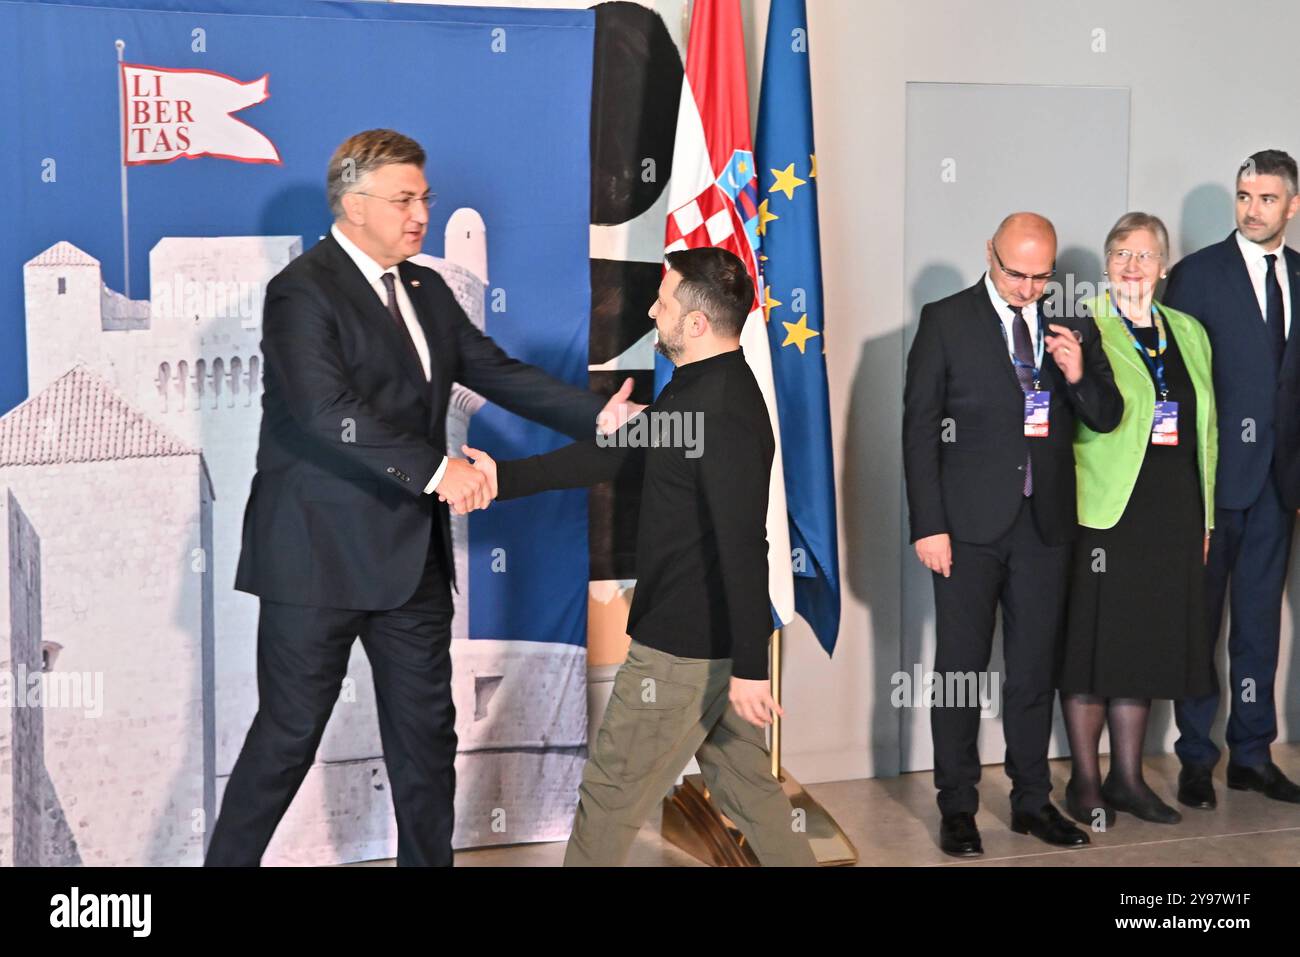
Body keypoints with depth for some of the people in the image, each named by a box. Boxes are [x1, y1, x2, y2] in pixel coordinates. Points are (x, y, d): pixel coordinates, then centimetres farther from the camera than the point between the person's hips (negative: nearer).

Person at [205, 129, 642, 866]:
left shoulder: (426, 290, 13)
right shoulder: (303, 290, -12)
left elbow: (498, 372, 9)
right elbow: (329, 412, -25)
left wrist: (599, 415, -2)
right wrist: (437, 468, -29)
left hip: (413, 554, 7)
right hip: (322, 552, -7)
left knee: (426, 732, 13)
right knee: (289, 734, 2)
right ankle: (228, 859, 19)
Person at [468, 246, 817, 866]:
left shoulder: (726, 411, -23)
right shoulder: (695, 389, 10)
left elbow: (742, 547, -27)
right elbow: (614, 453, 13)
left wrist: (749, 666, -27)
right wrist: (506, 478, 8)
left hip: (685, 647, -10)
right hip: (714, 636, 10)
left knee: (611, 792, 5)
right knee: (743, 782, 19)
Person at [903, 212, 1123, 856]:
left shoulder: (1072, 327, 7)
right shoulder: (945, 321, -3)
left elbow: (1107, 418, 8)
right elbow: (919, 428, -5)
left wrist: (1078, 374, -14)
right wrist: (929, 526, -11)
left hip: (1045, 524, 3)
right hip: (971, 525, -3)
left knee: (1034, 669, 12)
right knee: (960, 669, 4)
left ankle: (1032, 801, 24)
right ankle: (957, 808, 15)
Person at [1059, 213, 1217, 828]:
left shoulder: (1188, 333, 14)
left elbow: (1206, 430, 16)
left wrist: (1204, 517, 13)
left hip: (1172, 516, 5)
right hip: (1103, 513, -5)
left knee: (1146, 646, 11)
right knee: (1092, 646, 2)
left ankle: (1127, 778, 23)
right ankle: (1085, 782, 15)